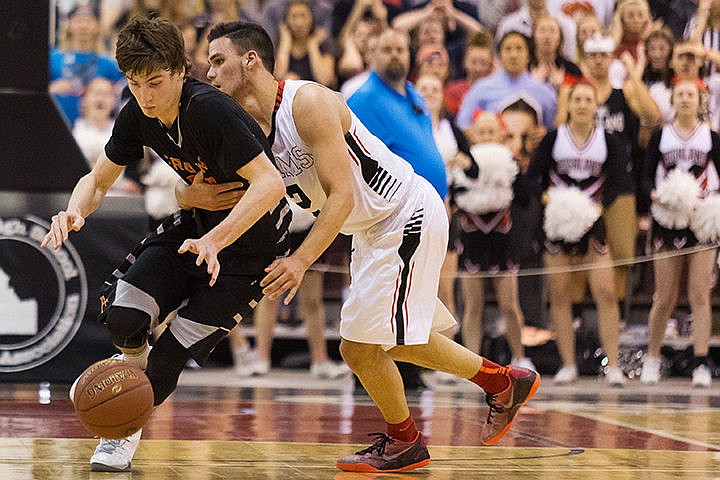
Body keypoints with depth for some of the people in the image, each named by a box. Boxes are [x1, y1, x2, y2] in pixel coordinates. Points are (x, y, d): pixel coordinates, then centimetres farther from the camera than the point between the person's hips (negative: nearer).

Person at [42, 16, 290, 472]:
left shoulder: (210, 109, -31)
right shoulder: (138, 116, -9)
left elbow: (270, 185, -37)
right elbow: (99, 179, 5)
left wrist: (214, 241, -46)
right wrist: (75, 211, -18)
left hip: (251, 234, -6)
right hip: (200, 219, 6)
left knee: (170, 356, -10)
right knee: (122, 315, -13)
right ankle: (136, 371, 21)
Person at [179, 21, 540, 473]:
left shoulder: (308, 102, -24)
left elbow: (341, 196, -28)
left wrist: (301, 261, -38)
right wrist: (197, 195, -21)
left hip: (409, 217, -10)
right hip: (375, 228, 10)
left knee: (360, 346, -8)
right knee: (395, 340, 22)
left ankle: (404, 441, 16)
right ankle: (506, 382, 38)